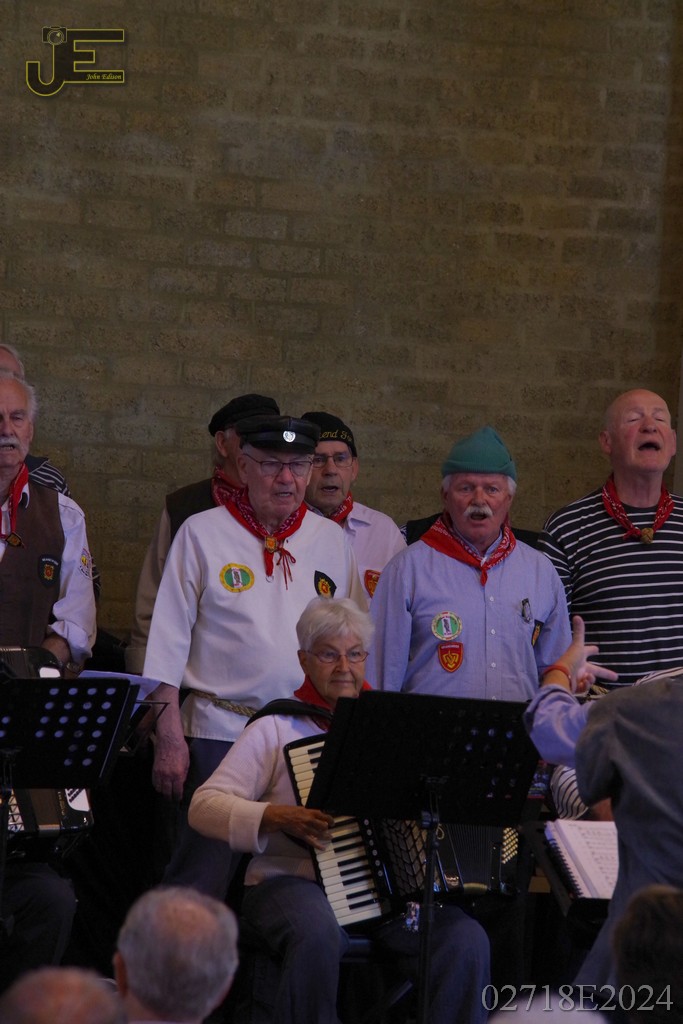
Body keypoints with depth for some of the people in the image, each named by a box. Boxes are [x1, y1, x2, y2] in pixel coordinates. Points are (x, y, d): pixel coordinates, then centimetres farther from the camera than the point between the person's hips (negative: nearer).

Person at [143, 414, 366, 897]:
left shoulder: (332, 540, 11)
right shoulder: (202, 534, 2)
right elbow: (169, 644, 1)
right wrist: (170, 739, -6)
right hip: (221, 734, -3)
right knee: (203, 879, -7)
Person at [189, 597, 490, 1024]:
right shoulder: (276, 728, 6)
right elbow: (204, 806, -1)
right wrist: (275, 817, -17)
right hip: (294, 882, -3)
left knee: (467, 941, -24)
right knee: (318, 936, -38)